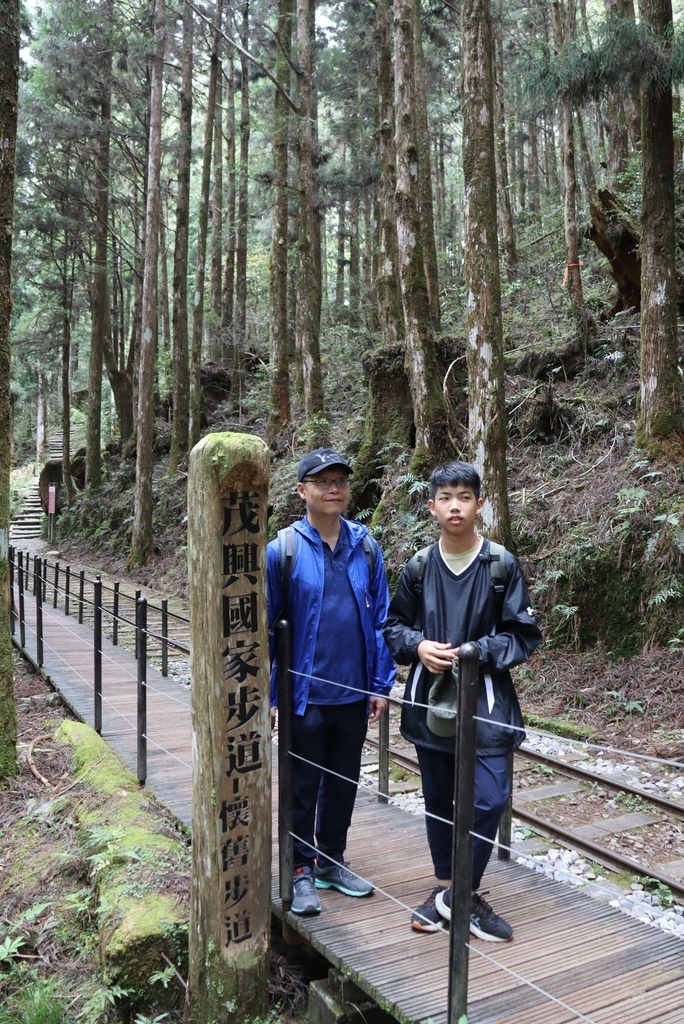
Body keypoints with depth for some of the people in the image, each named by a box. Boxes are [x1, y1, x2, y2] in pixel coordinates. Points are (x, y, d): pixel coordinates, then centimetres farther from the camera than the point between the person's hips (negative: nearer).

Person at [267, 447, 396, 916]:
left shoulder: (366, 548, -1)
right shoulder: (282, 550, -11)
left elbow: (380, 619, 3)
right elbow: (264, 623, -6)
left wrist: (381, 684, 2)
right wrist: (265, 692, -6)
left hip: (354, 694, 4)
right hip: (306, 695, -3)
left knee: (344, 783, 18)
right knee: (303, 785, 11)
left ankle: (333, 861, 37)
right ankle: (302, 869, 28)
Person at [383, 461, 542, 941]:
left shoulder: (502, 565, -7)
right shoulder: (418, 567, 1)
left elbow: (524, 635, -5)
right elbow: (394, 627, 10)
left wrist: (476, 652, -17)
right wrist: (418, 646, -11)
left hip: (485, 702, -2)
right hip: (429, 700, 3)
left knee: (489, 800, -6)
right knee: (438, 801, 14)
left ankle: (462, 893, 16)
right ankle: (446, 890, 32)